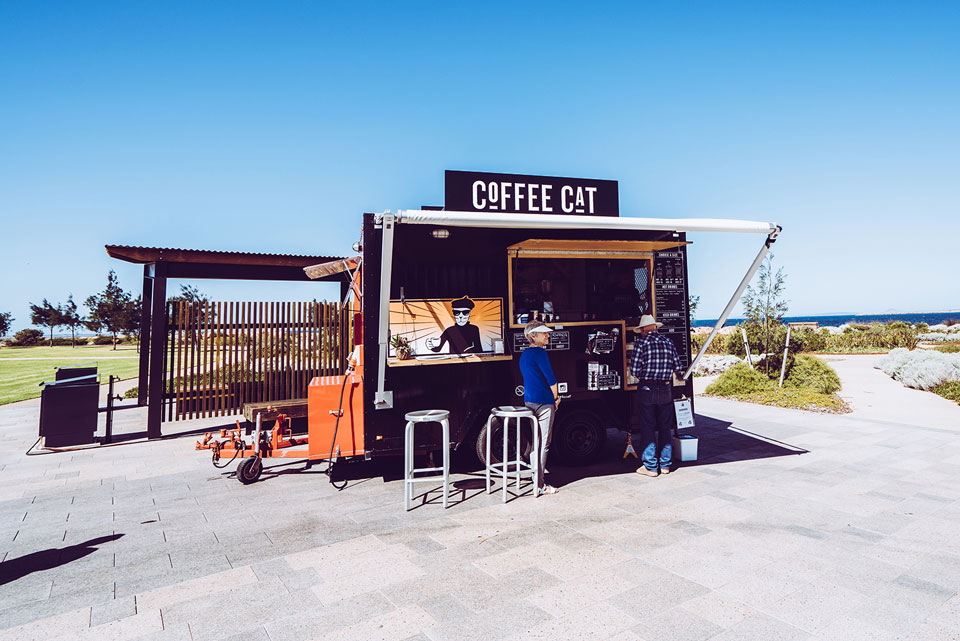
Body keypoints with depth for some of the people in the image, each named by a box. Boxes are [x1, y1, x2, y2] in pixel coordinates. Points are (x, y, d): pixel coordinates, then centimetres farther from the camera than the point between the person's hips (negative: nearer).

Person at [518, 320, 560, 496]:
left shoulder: (524, 354, 15)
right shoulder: (539, 352, -13)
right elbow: (550, 378, -14)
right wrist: (556, 397, 1)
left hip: (529, 401, 9)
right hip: (543, 402, -9)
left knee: (535, 441, 17)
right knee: (543, 443, -4)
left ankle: (536, 475, 26)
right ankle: (539, 485, 0)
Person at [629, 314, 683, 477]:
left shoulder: (641, 342, -7)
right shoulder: (668, 342, 5)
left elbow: (635, 370, -12)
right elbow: (678, 368, 5)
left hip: (646, 390, -4)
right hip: (665, 390, 4)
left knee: (648, 428, 5)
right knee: (665, 428, 14)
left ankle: (650, 467, 10)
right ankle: (665, 465, 21)